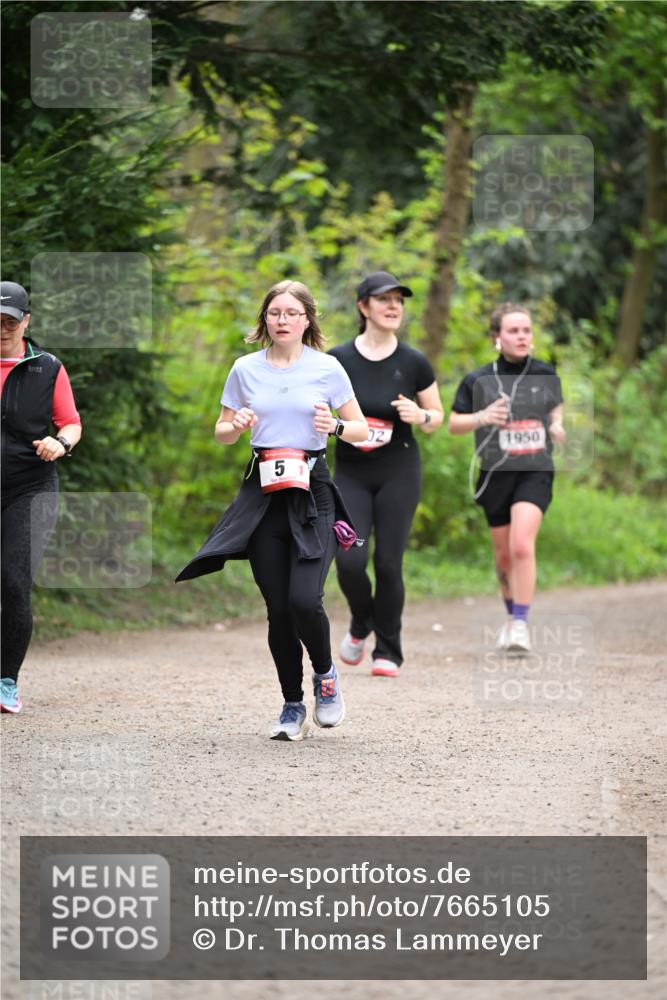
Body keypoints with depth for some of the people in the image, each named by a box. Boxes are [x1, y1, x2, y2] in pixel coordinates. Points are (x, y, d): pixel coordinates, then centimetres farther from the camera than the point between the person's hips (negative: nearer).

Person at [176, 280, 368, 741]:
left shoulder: (326, 369, 1)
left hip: (311, 489, -2)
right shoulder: (246, 369, 7)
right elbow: (222, 433, 16)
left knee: (304, 599, -17)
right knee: (278, 608, 1)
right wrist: (238, 425, -7)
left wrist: (335, 426, -14)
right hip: (264, 491, 2)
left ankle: (326, 674, 12)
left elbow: (361, 429, 7)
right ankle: (293, 706, 15)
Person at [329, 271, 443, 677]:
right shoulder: (338, 361, -4)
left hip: (399, 472, 0)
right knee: (350, 561, -12)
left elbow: (438, 417, 8)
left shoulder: (414, 362, -2)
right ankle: (361, 625, 19)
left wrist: (420, 416, -14)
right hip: (351, 473, 0)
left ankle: (388, 652, 13)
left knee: (389, 563, -3)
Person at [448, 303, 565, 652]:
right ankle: (512, 614, 35)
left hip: (535, 471, -1)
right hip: (495, 474, 1)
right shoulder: (478, 381, -3)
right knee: (504, 554, 11)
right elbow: (453, 423, 4)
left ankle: (521, 624, -16)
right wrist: (482, 417, -15)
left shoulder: (546, 375, 3)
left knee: (522, 545, -19)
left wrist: (557, 426, 1)